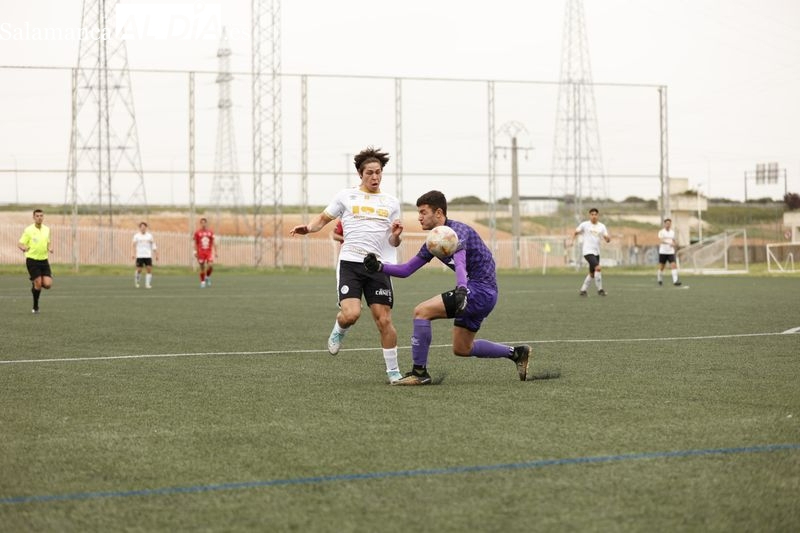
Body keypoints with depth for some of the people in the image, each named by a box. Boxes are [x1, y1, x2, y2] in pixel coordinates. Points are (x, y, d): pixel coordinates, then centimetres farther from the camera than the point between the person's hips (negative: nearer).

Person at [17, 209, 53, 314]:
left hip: (44, 260, 4)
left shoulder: (47, 229, 7)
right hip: (32, 260, -4)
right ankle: (35, 307, 9)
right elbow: (20, 244, -8)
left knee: (48, 284, -9)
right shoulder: (29, 230, -8)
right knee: (38, 283, -10)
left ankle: (35, 283, 25)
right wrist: (23, 248, -31)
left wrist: (50, 247, 1)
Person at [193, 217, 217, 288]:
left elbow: (213, 242, 7)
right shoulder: (197, 232, 0)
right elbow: (195, 243, 4)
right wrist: (195, 252, -3)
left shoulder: (210, 232, 5)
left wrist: (216, 251, 2)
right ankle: (202, 282, 12)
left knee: (210, 265, -16)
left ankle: (208, 277, 11)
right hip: (201, 252, -1)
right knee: (202, 268, -1)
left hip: (209, 252, 1)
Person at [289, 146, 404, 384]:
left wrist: (396, 236, -8)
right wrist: (308, 228, -5)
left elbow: (393, 242, 17)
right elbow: (323, 218, 16)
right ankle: (339, 331, 18)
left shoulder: (391, 202, 13)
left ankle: (393, 371, 9)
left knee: (384, 320, -5)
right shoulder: (346, 196, 9)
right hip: (350, 263, -2)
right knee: (351, 314, -19)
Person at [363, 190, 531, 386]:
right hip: (478, 293, 10)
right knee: (462, 349, 18)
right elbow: (406, 270, 14)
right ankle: (516, 353, 26)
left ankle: (419, 373, -11)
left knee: (422, 311, -17)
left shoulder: (456, 230, -15)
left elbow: (460, 263, -36)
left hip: (481, 290, -10)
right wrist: (380, 267, -3)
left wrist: (462, 289, -53)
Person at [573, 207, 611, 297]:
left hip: (596, 252, 6)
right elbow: (576, 232, 5)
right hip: (588, 252, -6)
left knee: (592, 273, 12)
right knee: (598, 268, -22)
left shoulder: (602, 226, 8)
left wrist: (608, 238, -21)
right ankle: (600, 289, -14)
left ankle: (583, 290, 25)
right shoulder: (584, 225, -2)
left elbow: (607, 239, 3)